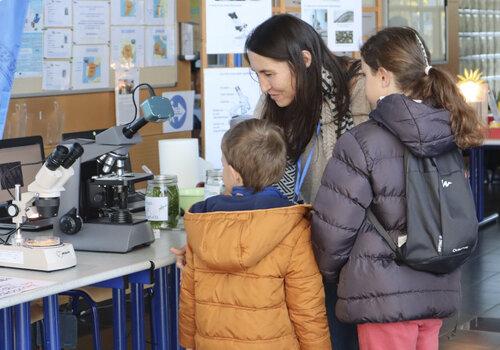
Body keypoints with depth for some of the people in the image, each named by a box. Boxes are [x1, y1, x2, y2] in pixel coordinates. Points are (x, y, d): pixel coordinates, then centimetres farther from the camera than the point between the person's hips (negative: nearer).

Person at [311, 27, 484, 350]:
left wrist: (329, 272, 7)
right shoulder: (449, 133, 3)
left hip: (385, 298, -6)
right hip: (439, 290, 6)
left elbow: (332, 228, -11)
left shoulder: (361, 143, -16)